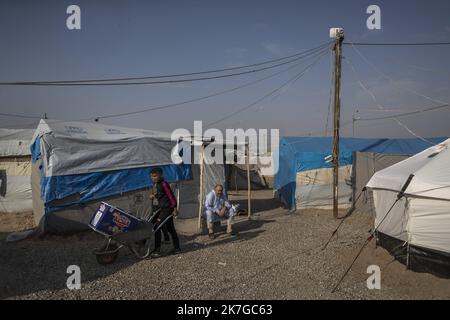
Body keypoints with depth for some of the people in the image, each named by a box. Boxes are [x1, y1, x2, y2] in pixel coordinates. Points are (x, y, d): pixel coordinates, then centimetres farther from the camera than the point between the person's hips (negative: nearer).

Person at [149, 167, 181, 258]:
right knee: (170, 229, 15)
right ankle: (176, 248, 25)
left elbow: (171, 196, -16)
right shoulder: (155, 184, 11)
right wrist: (152, 196, 3)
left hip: (166, 209, -9)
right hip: (158, 209, 9)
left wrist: (175, 209, -16)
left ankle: (157, 251, -7)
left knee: (157, 227, -13)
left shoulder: (164, 184, -16)